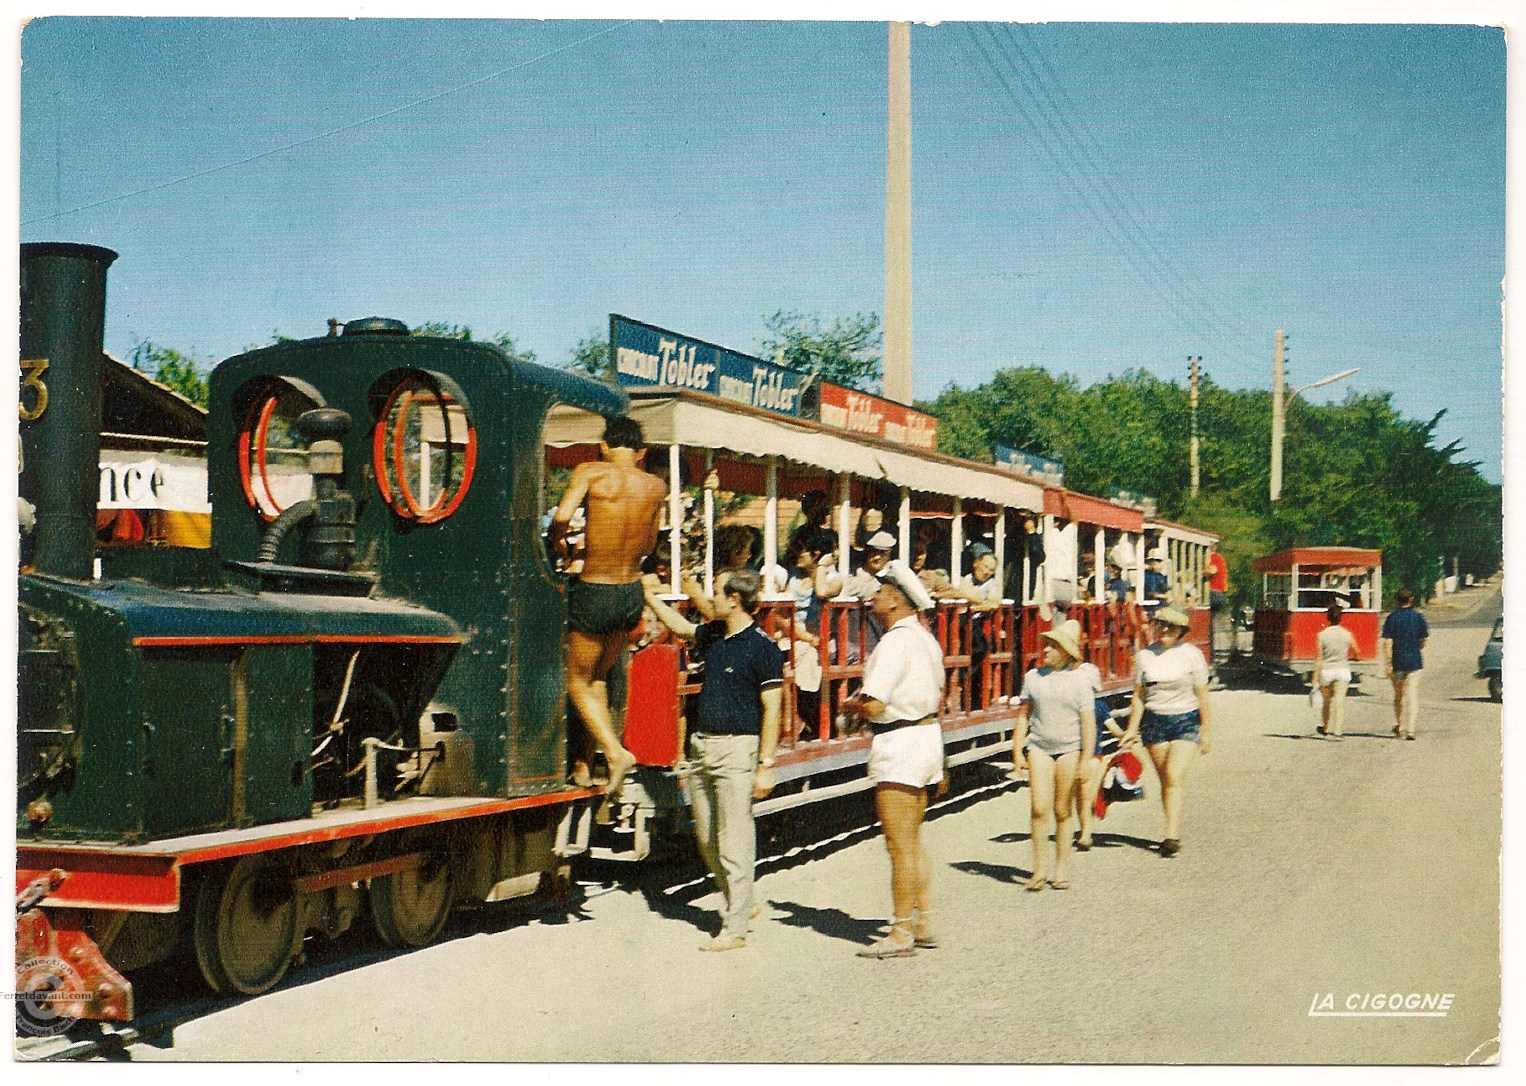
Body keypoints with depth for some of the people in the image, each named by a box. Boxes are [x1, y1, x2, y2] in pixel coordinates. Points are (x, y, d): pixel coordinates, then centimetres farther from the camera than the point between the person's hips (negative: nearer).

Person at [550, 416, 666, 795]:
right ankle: (583, 762, 24)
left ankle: (616, 752, -7)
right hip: (633, 592, 5)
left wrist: (557, 544, -1)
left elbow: (562, 517, -23)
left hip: (594, 593, -5)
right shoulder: (656, 487, 3)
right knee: (598, 677, 21)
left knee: (578, 681, 10)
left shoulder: (591, 472, -9)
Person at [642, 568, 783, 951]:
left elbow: (771, 711, -12)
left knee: (733, 844, -5)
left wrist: (766, 766, -15)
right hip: (701, 745, 8)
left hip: (736, 749, -8)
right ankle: (739, 904, 29)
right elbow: (681, 626, 33)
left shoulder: (762, 647, -10)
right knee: (706, 840, 13)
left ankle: (734, 929, 0)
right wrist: (649, 596, 32)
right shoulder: (712, 636, 11)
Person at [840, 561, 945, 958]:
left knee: (900, 845, -4)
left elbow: (873, 705, -24)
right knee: (913, 841, 17)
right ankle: (923, 923, 22)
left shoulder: (894, 642, -19)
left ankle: (901, 934, 2)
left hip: (899, 743, -10)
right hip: (929, 733, 10)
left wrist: (849, 705, -2)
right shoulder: (925, 638, 11)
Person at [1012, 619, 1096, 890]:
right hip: (1039, 746, 2)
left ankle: (1060, 870, 14)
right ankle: (1040, 868, -1)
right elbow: (1023, 715, 12)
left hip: (1070, 748, -2)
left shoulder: (1080, 680, 0)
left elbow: (1088, 723, -1)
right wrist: (1017, 752, 8)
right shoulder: (1033, 677, 7)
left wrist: (1086, 761, -6)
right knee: (1039, 808, -9)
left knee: (1062, 812, 3)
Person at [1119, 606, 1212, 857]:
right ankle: (1175, 832, 18)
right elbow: (1139, 695, 9)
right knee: (1165, 781, 7)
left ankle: (1171, 836, -18)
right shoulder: (1145, 655, 4)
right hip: (1154, 723, 3)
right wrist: (1132, 728, 6)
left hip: (1186, 723, -3)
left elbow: (1202, 696, 0)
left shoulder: (1191, 654, -3)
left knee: (1174, 779, -15)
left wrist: (1207, 731, -1)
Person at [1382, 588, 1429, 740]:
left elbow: (1387, 642, -10)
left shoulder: (1392, 618, -4)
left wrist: (1387, 664, -8)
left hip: (1397, 661, 0)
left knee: (1398, 695, 16)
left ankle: (1398, 725, 25)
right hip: (1414, 661, 0)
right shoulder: (1418, 617, 1)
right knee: (1412, 695, 0)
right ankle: (1410, 729, -7)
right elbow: (1424, 640, 7)